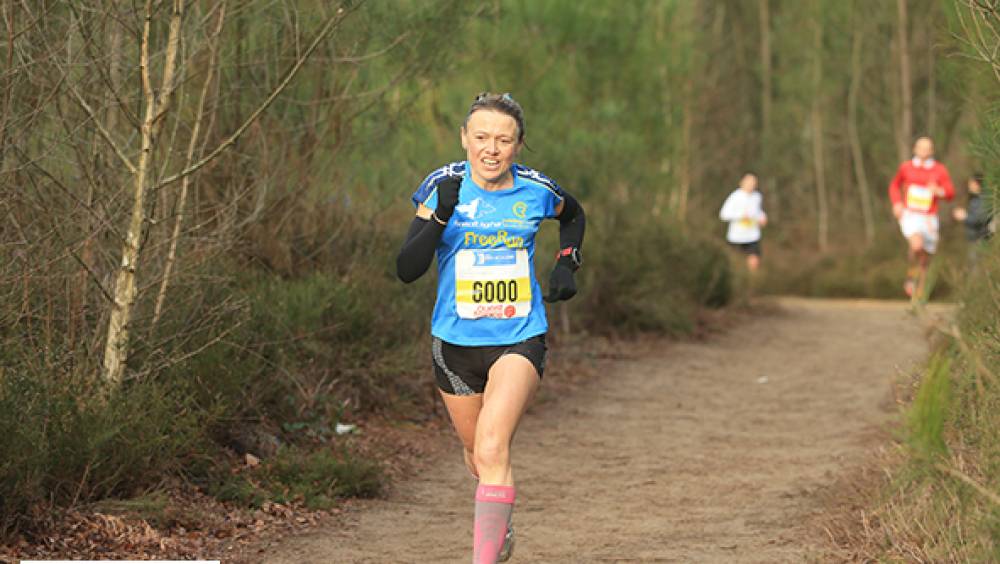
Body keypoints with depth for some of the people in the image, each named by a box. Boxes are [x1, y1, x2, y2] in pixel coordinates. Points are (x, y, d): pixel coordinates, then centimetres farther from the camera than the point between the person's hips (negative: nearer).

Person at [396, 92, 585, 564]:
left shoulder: (536, 190, -4)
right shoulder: (444, 186, -8)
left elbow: (573, 216, 22)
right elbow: (407, 270, -16)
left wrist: (566, 264, 7)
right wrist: (439, 216, -29)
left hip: (519, 340, -2)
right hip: (455, 343, 2)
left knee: (492, 450, -22)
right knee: (477, 455, 18)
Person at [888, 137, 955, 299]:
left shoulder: (940, 170, -1)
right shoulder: (906, 167, 1)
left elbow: (951, 193, -2)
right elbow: (895, 185, 18)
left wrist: (939, 191, -25)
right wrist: (897, 203, 0)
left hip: (929, 219, 2)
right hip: (909, 216, -2)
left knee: (925, 259, 8)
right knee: (917, 245, -30)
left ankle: (919, 295, 27)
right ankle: (911, 276, -5)